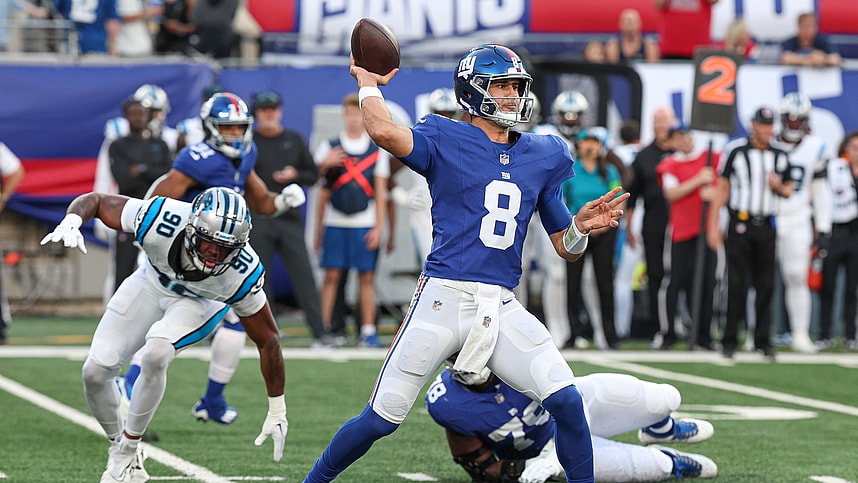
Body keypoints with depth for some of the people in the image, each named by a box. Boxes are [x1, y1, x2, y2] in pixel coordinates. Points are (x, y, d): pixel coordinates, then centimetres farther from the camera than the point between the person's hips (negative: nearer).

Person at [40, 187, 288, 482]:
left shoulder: (243, 274, -37)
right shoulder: (160, 220, -38)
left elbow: (267, 339, -21)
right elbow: (95, 201, -22)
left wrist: (277, 412, -14)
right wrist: (71, 223, -47)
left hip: (202, 302, -2)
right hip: (152, 282, 2)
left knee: (154, 356, -31)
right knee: (96, 371, -7)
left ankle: (128, 452, -12)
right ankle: (118, 444, 20)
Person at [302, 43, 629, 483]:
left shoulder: (544, 157, 15)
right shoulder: (446, 141, 1)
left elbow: (566, 249, 18)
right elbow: (384, 131, -21)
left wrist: (582, 225, -4)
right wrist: (368, 83, -4)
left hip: (501, 309, 4)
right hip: (444, 298, -4)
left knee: (566, 402, -11)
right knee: (380, 420, -2)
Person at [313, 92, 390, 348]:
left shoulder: (377, 150, 7)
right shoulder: (329, 147, 7)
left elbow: (380, 192, 6)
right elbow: (322, 191, 8)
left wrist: (378, 227, 0)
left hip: (365, 224, 0)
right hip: (335, 223, 0)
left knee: (367, 277, 1)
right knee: (332, 275, -2)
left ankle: (368, 330, 4)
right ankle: (324, 327, 1)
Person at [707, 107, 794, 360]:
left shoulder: (779, 156, 8)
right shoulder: (735, 150, -3)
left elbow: (788, 190, 18)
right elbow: (722, 189, 0)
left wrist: (778, 187, -7)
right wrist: (713, 225, -4)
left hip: (766, 225, 3)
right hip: (740, 223, -3)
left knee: (766, 285, 3)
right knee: (737, 284, -4)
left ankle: (763, 341, 10)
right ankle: (730, 340, 2)